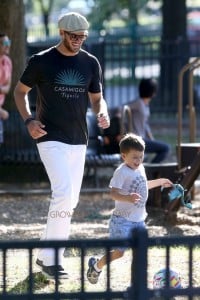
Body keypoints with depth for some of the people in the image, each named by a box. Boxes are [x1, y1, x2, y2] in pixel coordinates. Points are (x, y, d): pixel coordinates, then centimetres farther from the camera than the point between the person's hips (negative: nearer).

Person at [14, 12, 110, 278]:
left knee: (71, 200, 8)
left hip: (79, 141, 6)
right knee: (63, 193, -20)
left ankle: (46, 255, 20)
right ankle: (51, 260, -16)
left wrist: (102, 114, -8)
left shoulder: (91, 63, 7)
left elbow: (97, 98, 15)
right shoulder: (41, 61, -4)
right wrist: (28, 120, -10)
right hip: (51, 138, -6)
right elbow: (20, 91, 6)